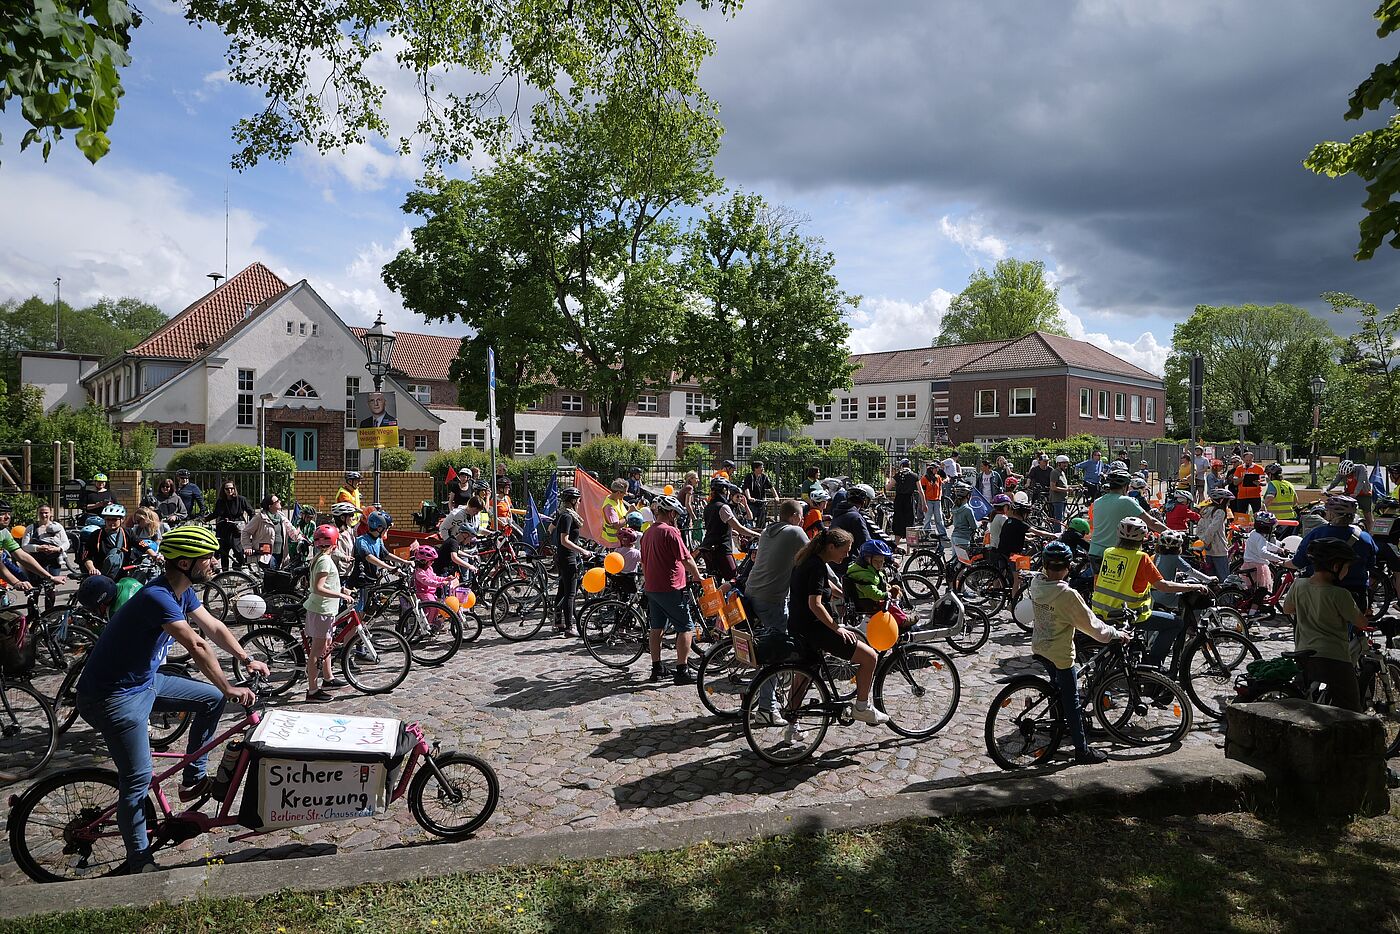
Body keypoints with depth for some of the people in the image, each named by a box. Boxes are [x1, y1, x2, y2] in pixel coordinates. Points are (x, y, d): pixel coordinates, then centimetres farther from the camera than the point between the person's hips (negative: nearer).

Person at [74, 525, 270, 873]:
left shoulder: (183, 593, 0)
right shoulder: (157, 597, -30)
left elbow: (213, 627, 8)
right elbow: (197, 647, -33)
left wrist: (247, 659, 0)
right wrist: (230, 689, -30)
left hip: (146, 680, 9)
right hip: (114, 696, -9)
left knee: (212, 698, 6)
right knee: (138, 779, -8)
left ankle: (193, 779, 16)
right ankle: (140, 862, 8)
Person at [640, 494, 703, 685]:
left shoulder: (648, 533, 12)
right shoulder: (670, 531, -15)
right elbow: (687, 559, -15)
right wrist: (698, 577, -2)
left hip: (652, 588, 9)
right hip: (670, 588, -9)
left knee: (655, 628, 14)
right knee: (685, 628, -1)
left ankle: (656, 669, 20)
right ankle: (682, 672, -2)